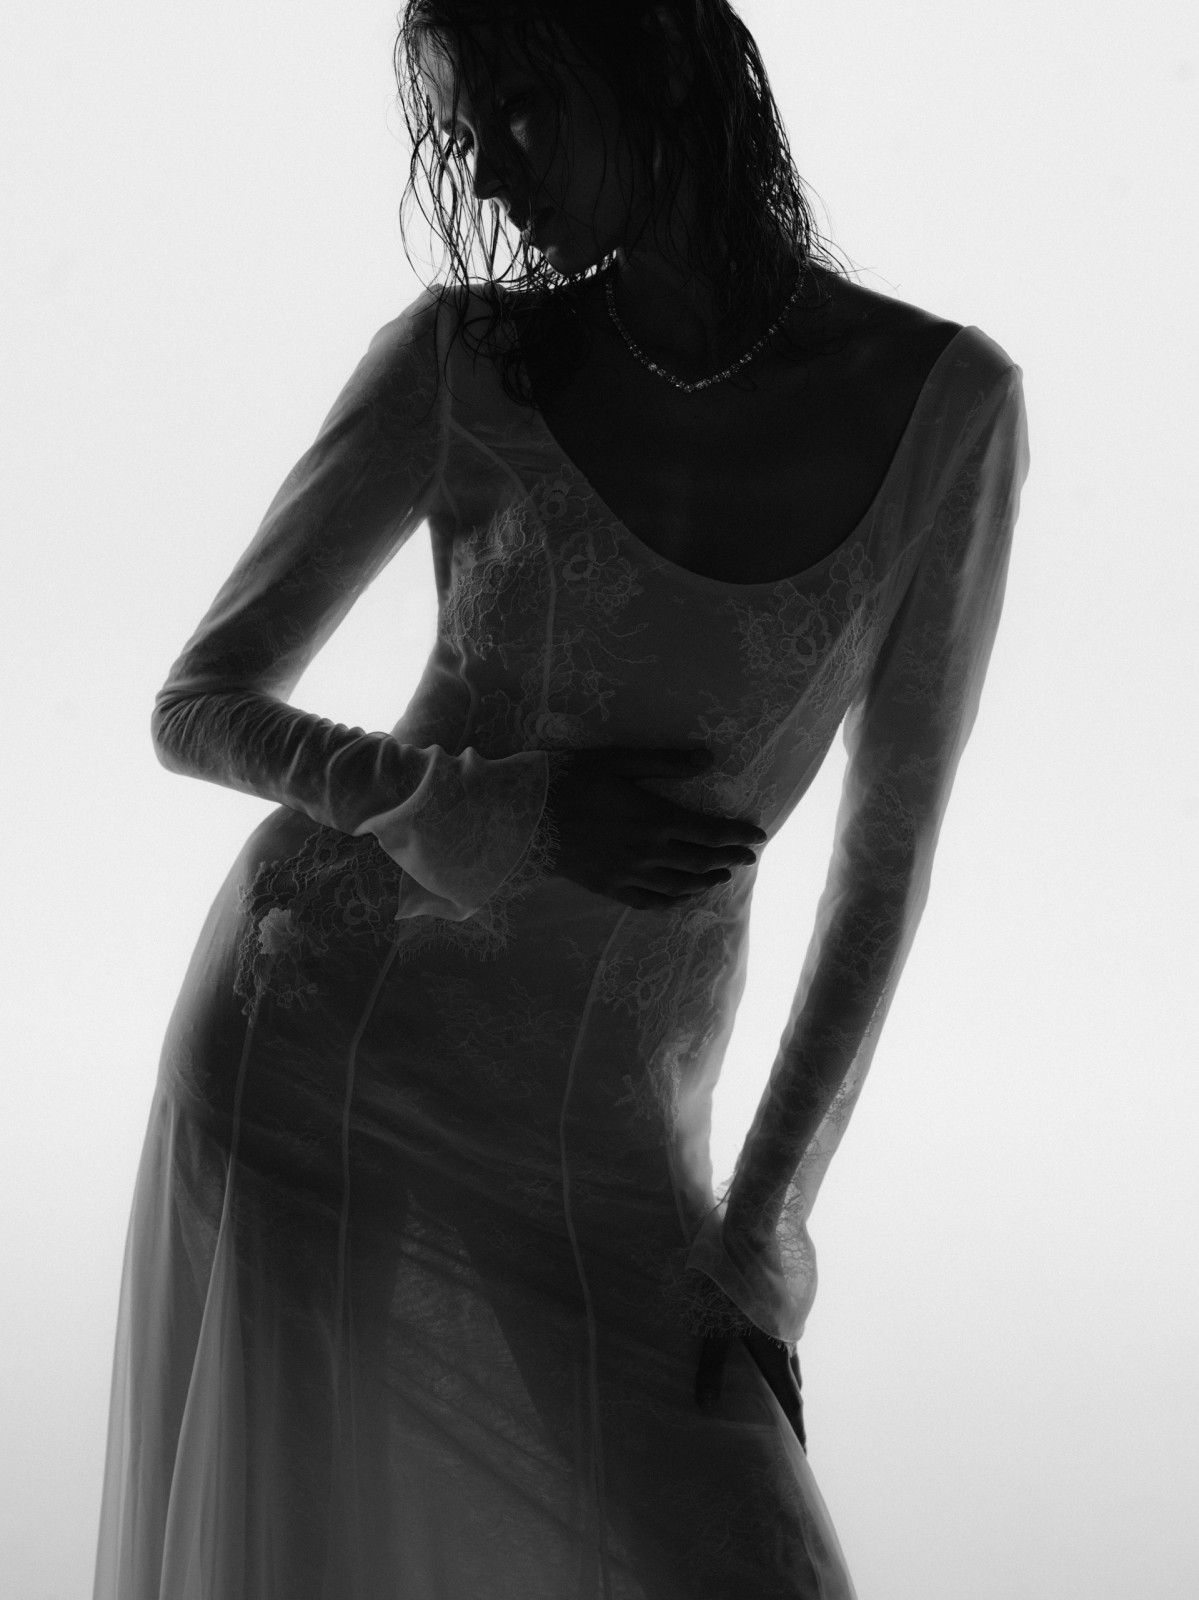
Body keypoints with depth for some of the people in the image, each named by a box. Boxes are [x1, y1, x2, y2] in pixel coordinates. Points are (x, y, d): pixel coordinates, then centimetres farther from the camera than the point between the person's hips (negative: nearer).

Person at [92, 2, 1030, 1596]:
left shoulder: (946, 402, -7)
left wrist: (764, 1230, -9)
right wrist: (495, 818, -18)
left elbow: (892, 856, -2)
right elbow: (198, 710, 0)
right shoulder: (462, 357, -6)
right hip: (316, 1025, 0)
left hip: (602, 1134, 1)